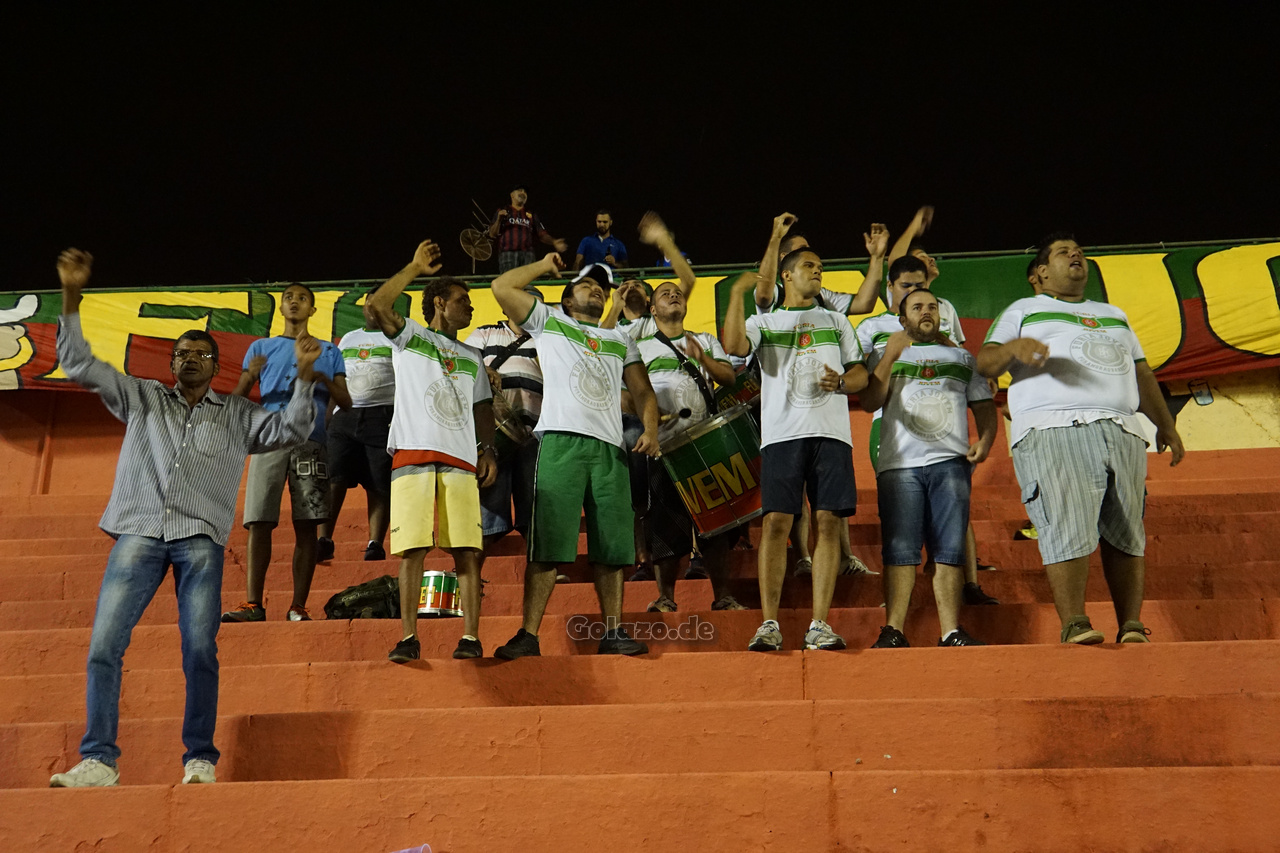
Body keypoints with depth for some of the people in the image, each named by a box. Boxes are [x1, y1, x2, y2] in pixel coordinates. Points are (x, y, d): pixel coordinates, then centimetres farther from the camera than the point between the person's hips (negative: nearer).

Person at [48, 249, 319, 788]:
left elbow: (290, 430, 9)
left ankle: (200, 759, 0)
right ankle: (99, 761, -3)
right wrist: (71, 299, 9)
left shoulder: (237, 416, 20)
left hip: (201, 540, -1)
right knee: (104, 645, -8)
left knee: (200, 651, -9)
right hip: (139, 532, 1)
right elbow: (80, 365, 17)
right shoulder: (143, 399, 21)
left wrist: (303, 378, -5)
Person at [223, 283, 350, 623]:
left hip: (311, 442, 0)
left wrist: (324, 380, -11)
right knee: (259, 522, -7)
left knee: (306, 525, -4)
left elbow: (346, 402, 9)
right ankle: (253, 604, -4)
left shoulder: (329, 352, 17)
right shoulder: (261, 347, 18)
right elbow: (237, 400, 11)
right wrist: (249, 376, -10)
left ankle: (298, 605, -1)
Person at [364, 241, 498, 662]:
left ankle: (471, 636, -2)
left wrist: (488, 449, 6)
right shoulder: (410, 336, 14)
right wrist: (414, 268, 1)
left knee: (466, 551, -4)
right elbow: (375, 307, -4)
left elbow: (482, 408, 22)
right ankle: (409, 638, -1)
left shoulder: (472, 358, 27)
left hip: (460, 461, 3)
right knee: (412, 549, -6)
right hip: (413, 455, -3)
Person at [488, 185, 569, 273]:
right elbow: (492, 235, 7)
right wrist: (499, 220, -9)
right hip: (507, 255, -2)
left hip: (527, 255, 2)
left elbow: (542, 235, 15)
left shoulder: (532, 215, 22)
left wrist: (554, 242, -4)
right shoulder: (502, 213, 16)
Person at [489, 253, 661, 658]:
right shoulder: (548, 322, 20)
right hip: (561, 441, -3)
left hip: (610, 447, 3)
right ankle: (528, 634, -5)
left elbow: (642, 390, 20)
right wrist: (545, 266, 24)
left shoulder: (620, 340, 28)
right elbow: (501, 287, 11)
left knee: (612, 546, 0)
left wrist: (651, 428, 2)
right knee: (547, 543, -8)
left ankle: (613, 632, 8)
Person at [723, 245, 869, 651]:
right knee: (775, 522, -8)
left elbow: (861, 374, 19)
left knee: (829, 522, -5)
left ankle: (819, 624, -1)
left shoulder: (837, 322, 23)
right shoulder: (764, 322, 16)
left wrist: (841, 382, -3)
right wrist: (737, 294, -9)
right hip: (782, 432, -2)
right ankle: (769, 624, -4)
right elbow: (734, 345, -5)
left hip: (831, 432, 2)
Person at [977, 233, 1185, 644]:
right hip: (1054, 432, -5)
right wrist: (1013, 347, -17)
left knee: (1126, 533, -2)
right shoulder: (1023, 311, 19)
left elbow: (1142, 373, 33)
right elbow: (985, 363, 5)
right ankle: (1074, 625, -16)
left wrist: (1165, 424, 23)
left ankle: (1131, 627, 1)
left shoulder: (1113, 315, 34)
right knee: (1067, 530, -17)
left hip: (1122, 434, 5)